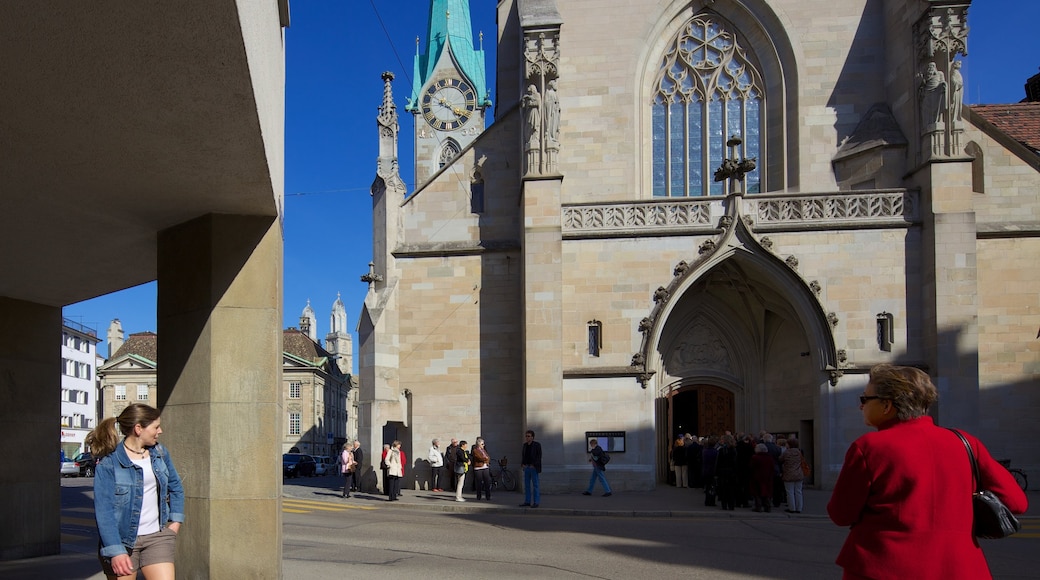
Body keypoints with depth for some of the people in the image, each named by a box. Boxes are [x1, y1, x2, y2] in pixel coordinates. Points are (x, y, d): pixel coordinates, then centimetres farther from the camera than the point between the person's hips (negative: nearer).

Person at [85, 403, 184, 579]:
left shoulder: (160, 453, 5)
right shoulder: (108, 464, -12)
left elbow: (175, 487, 19)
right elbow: (104, 511, -15)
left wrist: (176, 521, 8)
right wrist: (116, 551, -21)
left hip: (157, 538, 4)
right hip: (122, 540, -3)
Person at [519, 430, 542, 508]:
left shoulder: (537, 445, -5)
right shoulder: (525, 445, 12)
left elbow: (539, 456, -9)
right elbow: (522, 455, 16)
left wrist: (533, 465, -16)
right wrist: (522, 465, 2)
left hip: (534, 467, -6)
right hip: (526, 467, 6)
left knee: (535, 485, -4)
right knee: (527, 485, 7)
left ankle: (536, 502, -1)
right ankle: (527, 501, 12)